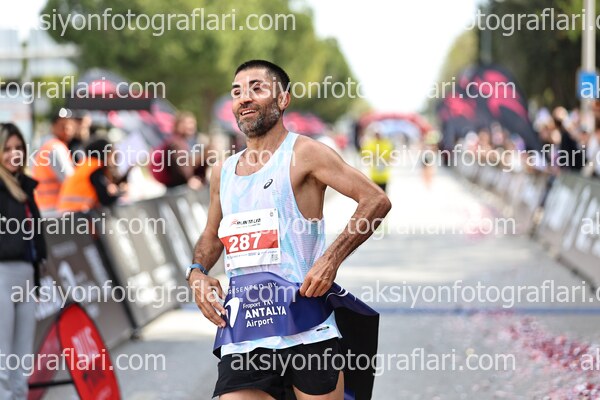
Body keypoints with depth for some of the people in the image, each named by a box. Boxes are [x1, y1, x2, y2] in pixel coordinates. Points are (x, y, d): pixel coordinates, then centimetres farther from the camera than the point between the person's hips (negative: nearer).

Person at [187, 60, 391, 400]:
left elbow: (377, 201, -6)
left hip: (306, 327, -5)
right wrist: (197, 272, 10)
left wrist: (332, 259, -16)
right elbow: (211, 238, 31)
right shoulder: (223, 172, 18)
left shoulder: (303, 153, -1)